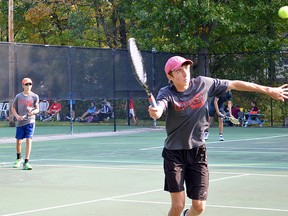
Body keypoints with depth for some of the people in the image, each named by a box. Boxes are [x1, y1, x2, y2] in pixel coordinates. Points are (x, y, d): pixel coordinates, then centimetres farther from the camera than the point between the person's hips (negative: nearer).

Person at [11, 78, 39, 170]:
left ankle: (26, 162, -12)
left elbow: (37, 109, 6)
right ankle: (19, 158, 36)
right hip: (20, 122, 2)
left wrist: (33, 112, -17)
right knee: (18, 141, 10)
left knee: (28, 140, -13)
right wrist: (17, 116, -7)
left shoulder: (35, 96, 2)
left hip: (30, 121, -2)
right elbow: (13, 108, 11)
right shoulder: (18, 96, 5)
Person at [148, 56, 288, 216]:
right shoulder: (167, 93, -14)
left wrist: (269, 90, 8)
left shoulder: (203, 84, -5)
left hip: (198, 152, 3)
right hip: (174, 153, -3)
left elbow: (234, 84, 5)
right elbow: (159, 109, -36)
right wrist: (154, 112, -62)